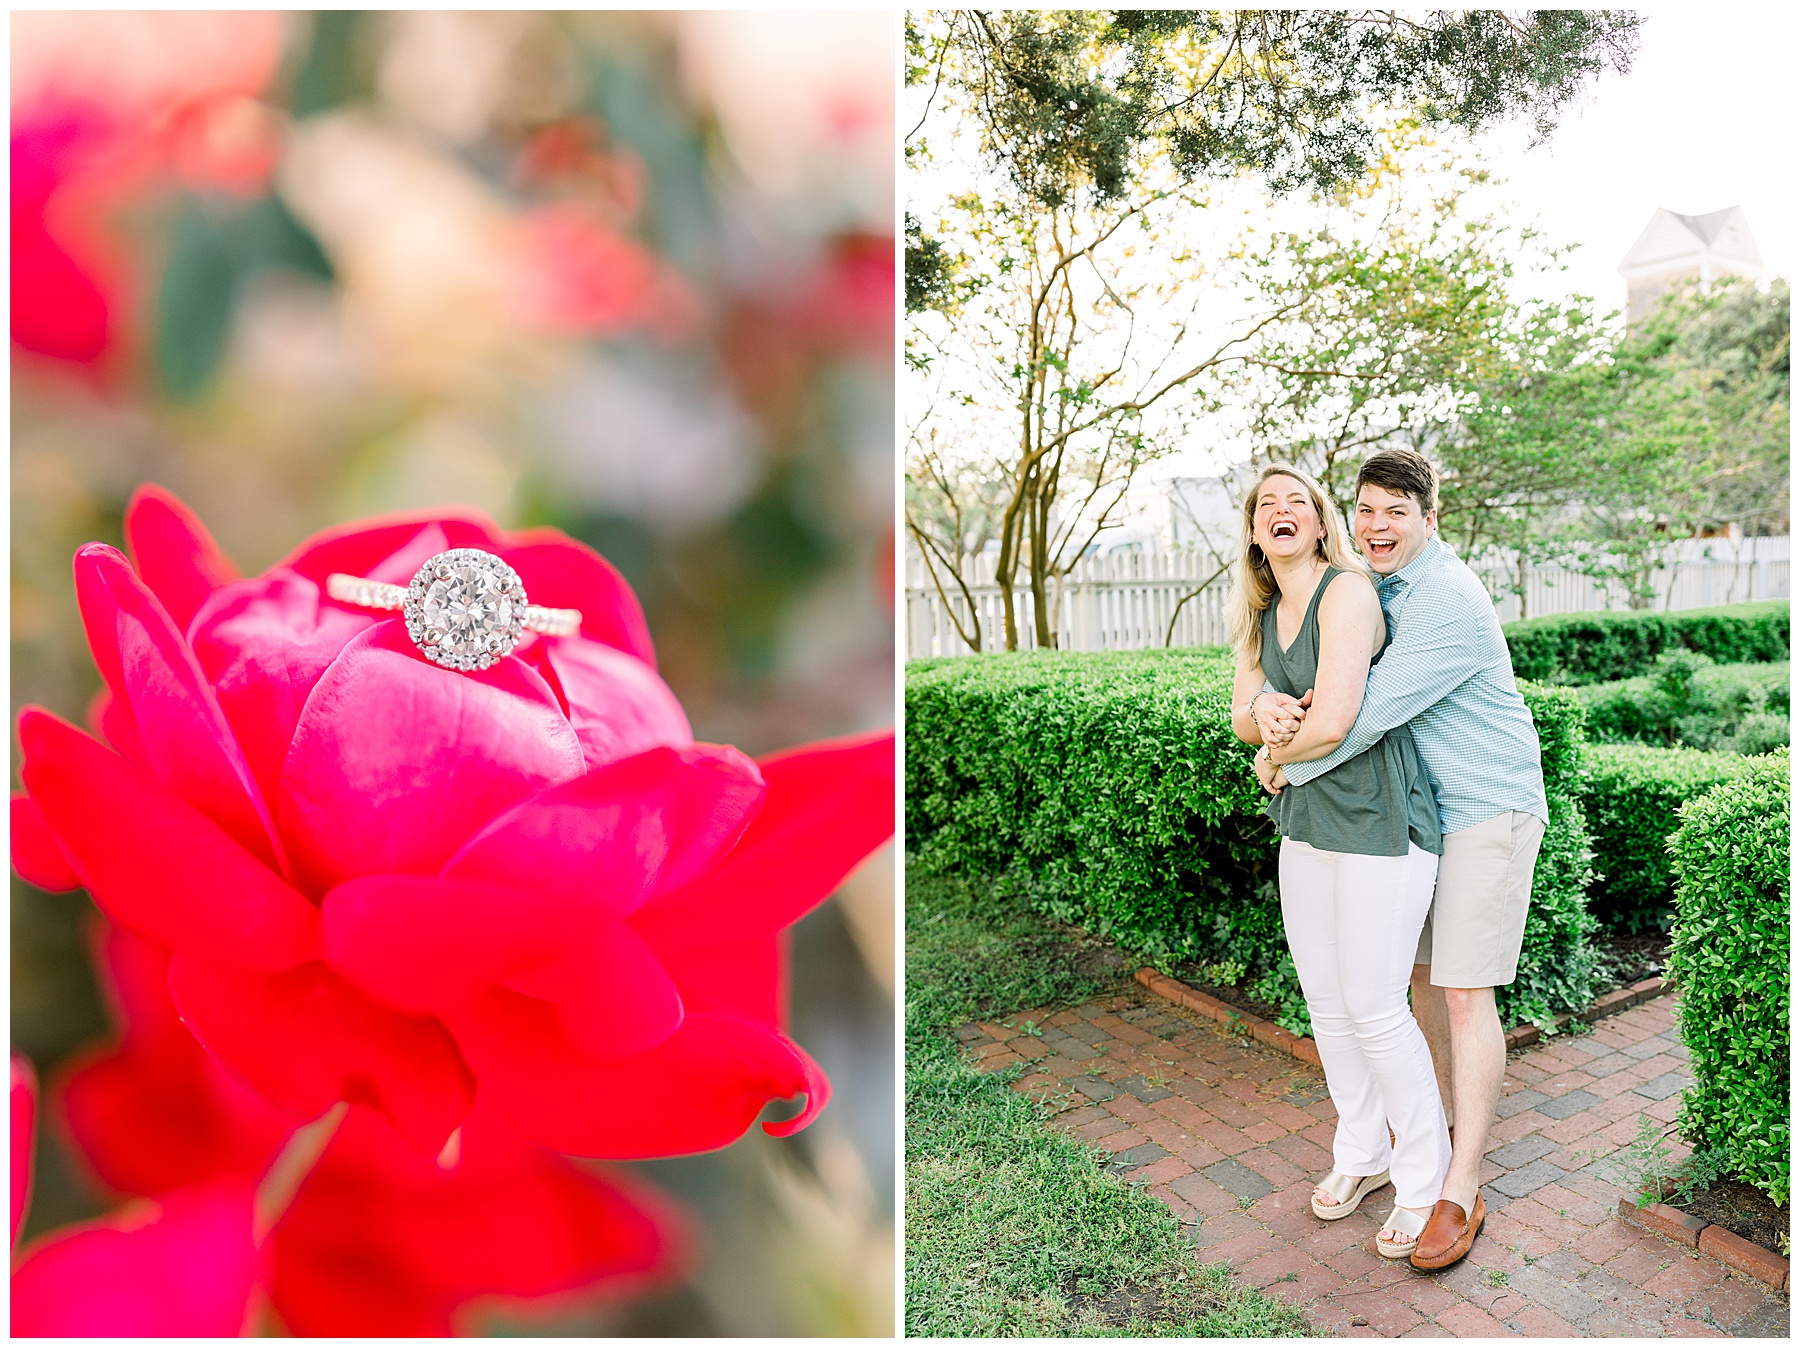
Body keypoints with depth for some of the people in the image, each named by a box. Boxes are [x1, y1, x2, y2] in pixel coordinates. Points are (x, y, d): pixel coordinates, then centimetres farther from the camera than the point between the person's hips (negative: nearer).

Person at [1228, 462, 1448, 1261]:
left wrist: (1276, 754, -5)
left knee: (1374, 1008, 1)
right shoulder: (1262, 618, 10)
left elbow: (1333, 721, -24)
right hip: (1305, 822, 8)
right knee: (1324, 1000, 15)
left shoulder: (1347, 591, -15)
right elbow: (1242, 718, 5)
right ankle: (1362, 1152, 36)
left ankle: (1424, 1179, 22)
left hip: (1379, 821, -8)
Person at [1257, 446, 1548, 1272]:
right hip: (1422, 813, 8)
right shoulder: (1363, 588, 6)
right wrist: (1269, 705, -21)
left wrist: (1287, 765, -14)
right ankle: (1444, 1124, 33)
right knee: (1422, 974, 14)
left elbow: (1366, 717, -29)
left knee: (1464, 994, -7)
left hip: (1489, 811, -8)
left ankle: (1460, 1195, 1)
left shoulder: (1448, 602, -24)